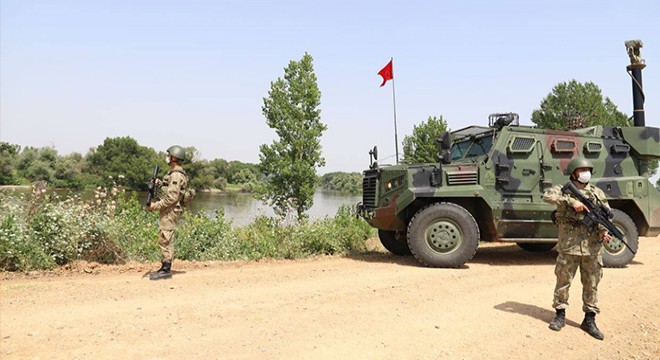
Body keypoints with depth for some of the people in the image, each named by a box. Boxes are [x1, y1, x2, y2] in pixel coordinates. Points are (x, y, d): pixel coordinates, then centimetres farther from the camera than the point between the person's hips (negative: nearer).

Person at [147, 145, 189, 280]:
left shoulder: (176, 175, -17)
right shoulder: (174, 173, 16)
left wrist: (156, 205, -17)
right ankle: (165, 268, 19)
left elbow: (172, 197, -23)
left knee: (165, 239, -7)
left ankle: (166, 269, -3)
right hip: (168, 211, 10)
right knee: (167, 240, 13)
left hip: (170, 211, -10)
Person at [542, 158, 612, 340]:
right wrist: (571, 201, -25)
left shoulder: (597, 193, 10)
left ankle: (589, 320, 20)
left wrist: (603, 230, -14)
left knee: (591, 284, 8)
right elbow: (547, 196, -18)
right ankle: (560, 315, 21)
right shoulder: (563, 189, 1)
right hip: (568, 246, -3)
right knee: (563, 281, 6)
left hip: (592, 248, 3)